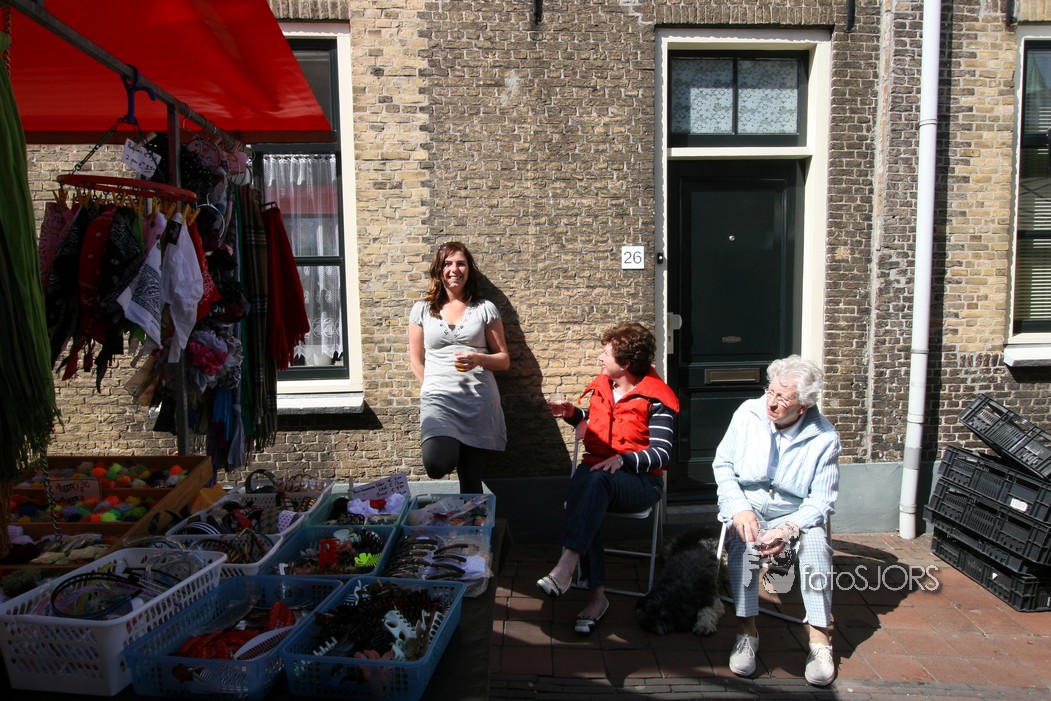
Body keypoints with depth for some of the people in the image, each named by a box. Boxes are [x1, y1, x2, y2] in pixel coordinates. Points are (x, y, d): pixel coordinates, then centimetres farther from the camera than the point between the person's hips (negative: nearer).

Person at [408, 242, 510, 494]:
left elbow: (504, 359, 8)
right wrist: (433, 390, 4)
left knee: (471, 481, 4)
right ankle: (446, 444, 8)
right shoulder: (422, 310, 7)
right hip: (438, 398, 0)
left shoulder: (486, 309, 6)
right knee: (437, 464, -26)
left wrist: (479, 359, -11)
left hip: (479, 402, 1)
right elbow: (416, 359, 13)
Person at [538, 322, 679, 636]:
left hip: (640, 482, -5)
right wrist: (573, 413, 11)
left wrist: (622, 459, -28)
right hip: (596, 472, 5)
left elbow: (662, 454, -13)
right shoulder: (602, 386, 13)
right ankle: (596, 595, -31)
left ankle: (565, 567, -42)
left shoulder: (655, 398, -7)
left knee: (595, 480, -38)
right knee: (581, 482, -32)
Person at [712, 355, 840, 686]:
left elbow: (821, 500, -9)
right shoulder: (748, 413, -9)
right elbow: (723, 464, -2)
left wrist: (788, 529, -27)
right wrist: (739, 509, -17)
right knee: (743, 537, -31)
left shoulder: (824, 438, -11)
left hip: (795, 514, 0)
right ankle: (746, 630, -20)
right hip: (747, 506, 0)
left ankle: (819, 638, -17)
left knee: (816, 541, -30)